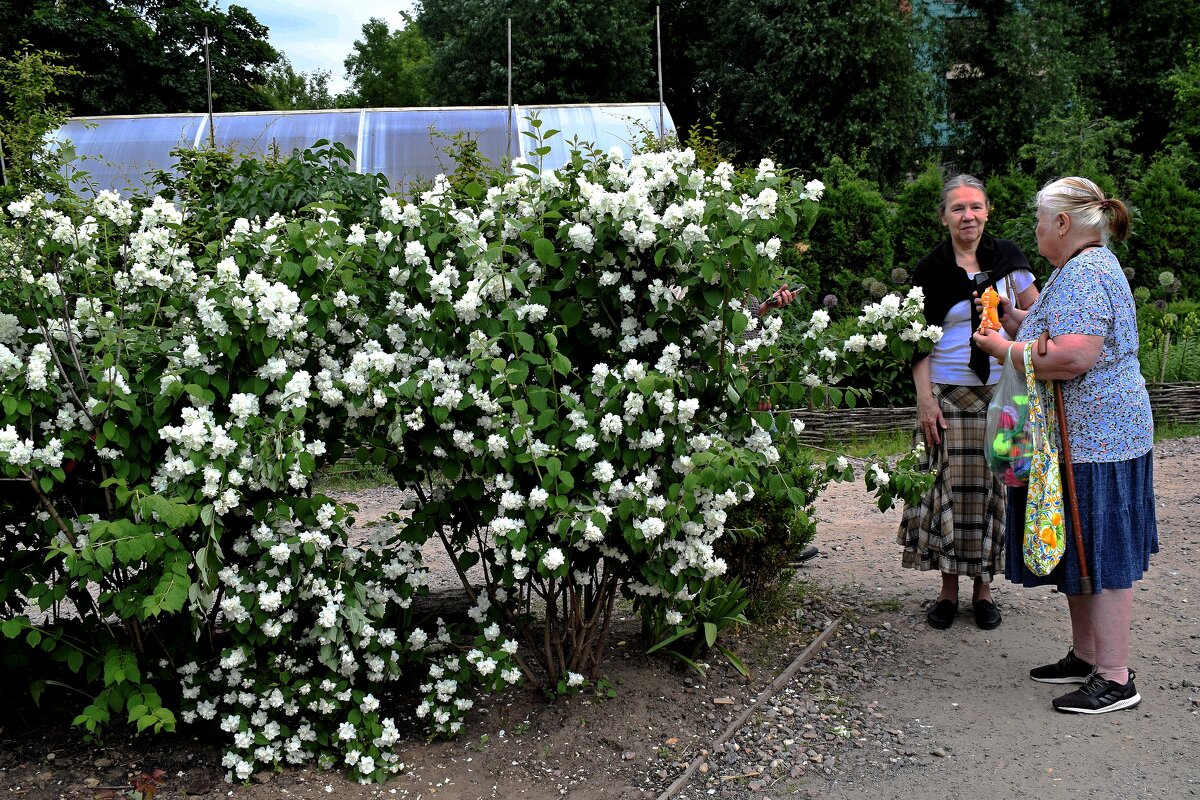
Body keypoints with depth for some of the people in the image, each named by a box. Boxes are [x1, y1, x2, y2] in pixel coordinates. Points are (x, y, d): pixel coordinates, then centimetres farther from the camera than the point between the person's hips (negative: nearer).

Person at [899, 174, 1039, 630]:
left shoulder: (1006, 258, 6)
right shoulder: (931, 271, 1)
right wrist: (924, 400, -9)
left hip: (1002, 392, 2)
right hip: (949, 395, -2)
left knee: (994, 486, 4)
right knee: (950, 487, -1)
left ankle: (983, 587, 17)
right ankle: (949, 588, 12)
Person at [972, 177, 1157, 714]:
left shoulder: (1083, 273, -18)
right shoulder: (1088, 267, 17)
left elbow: (1072, 358, -30)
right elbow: (1055, 337, 24)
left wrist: (1004, 349, -17)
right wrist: (1012, 318, 15)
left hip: (1094, 440, -11)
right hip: (1084, 435, 11)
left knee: (1100, 554, -5)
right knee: (1080, 549, 16)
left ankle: (1115, 679, 3)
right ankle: (1086, 656, 27)